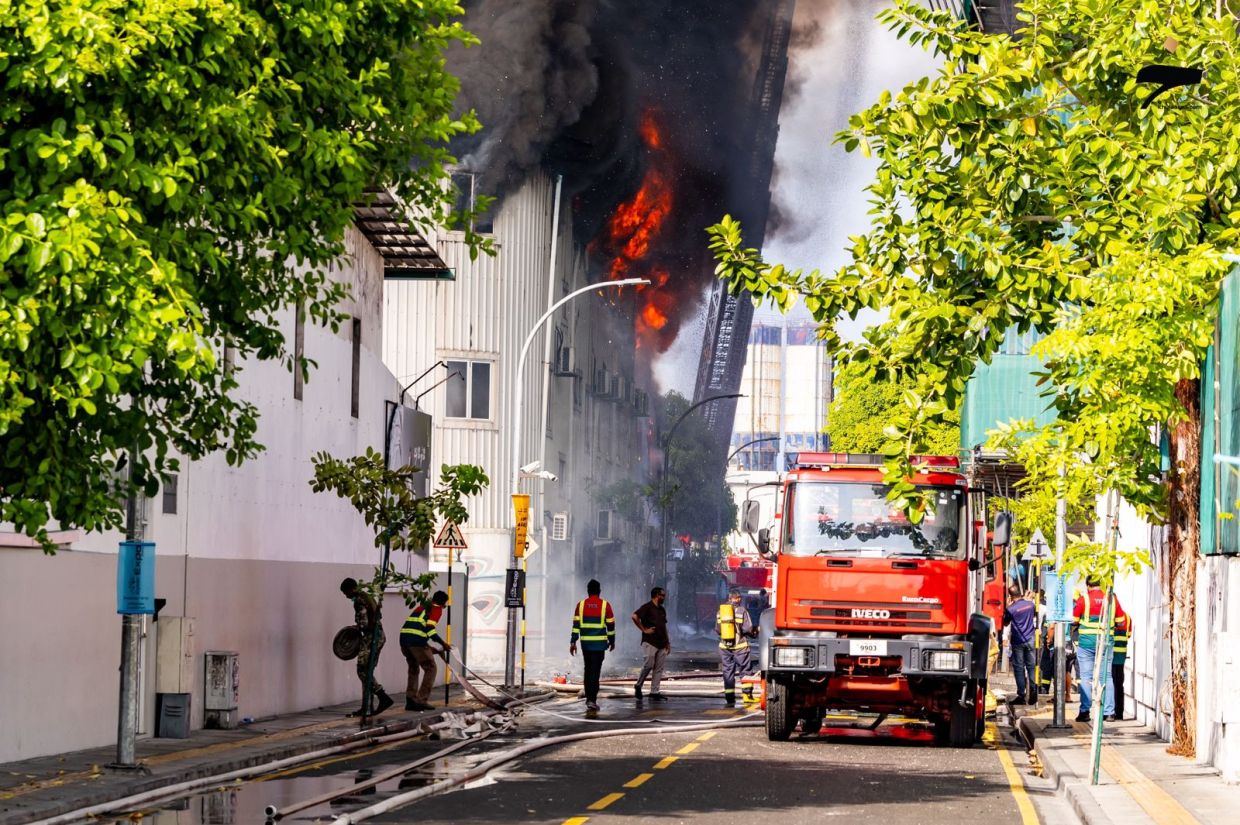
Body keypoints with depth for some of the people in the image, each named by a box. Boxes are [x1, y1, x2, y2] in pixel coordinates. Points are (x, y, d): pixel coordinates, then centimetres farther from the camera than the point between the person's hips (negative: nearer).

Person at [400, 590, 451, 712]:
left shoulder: (422, 607, 27)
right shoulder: (437, 609, 4)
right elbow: (430, 628, -11)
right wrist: (443, 644, -8)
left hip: (404, 637, 8)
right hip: (417, 640, -8)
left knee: (413, 669, 23)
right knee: (430, 669, 4)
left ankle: (410, 701, 20)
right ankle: (421, 701, -1)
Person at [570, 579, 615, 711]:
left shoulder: (581, 605, 1)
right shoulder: (605, 605, -3)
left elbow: (576, 624, -1)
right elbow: (610, 625, 0)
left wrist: (573, 642, 1)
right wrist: (612, 641, 12)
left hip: (585, 642, 2)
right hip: (599, 643, -2)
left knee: (588, 670, 16)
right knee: (595, 671, -5)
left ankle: (589, 698, 21)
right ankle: (592, 699, -13)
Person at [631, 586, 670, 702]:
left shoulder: (662, 610, 19)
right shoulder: (647, 607, -7)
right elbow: (635, 616, -20)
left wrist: (668, 642, 20)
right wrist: (644, 630, -16)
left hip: (661, 643, 8)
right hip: (650, 642, -8)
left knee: (658, 669, 3)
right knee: (649, 665, -12)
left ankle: (654, 692, 5)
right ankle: (638, 686, 6)